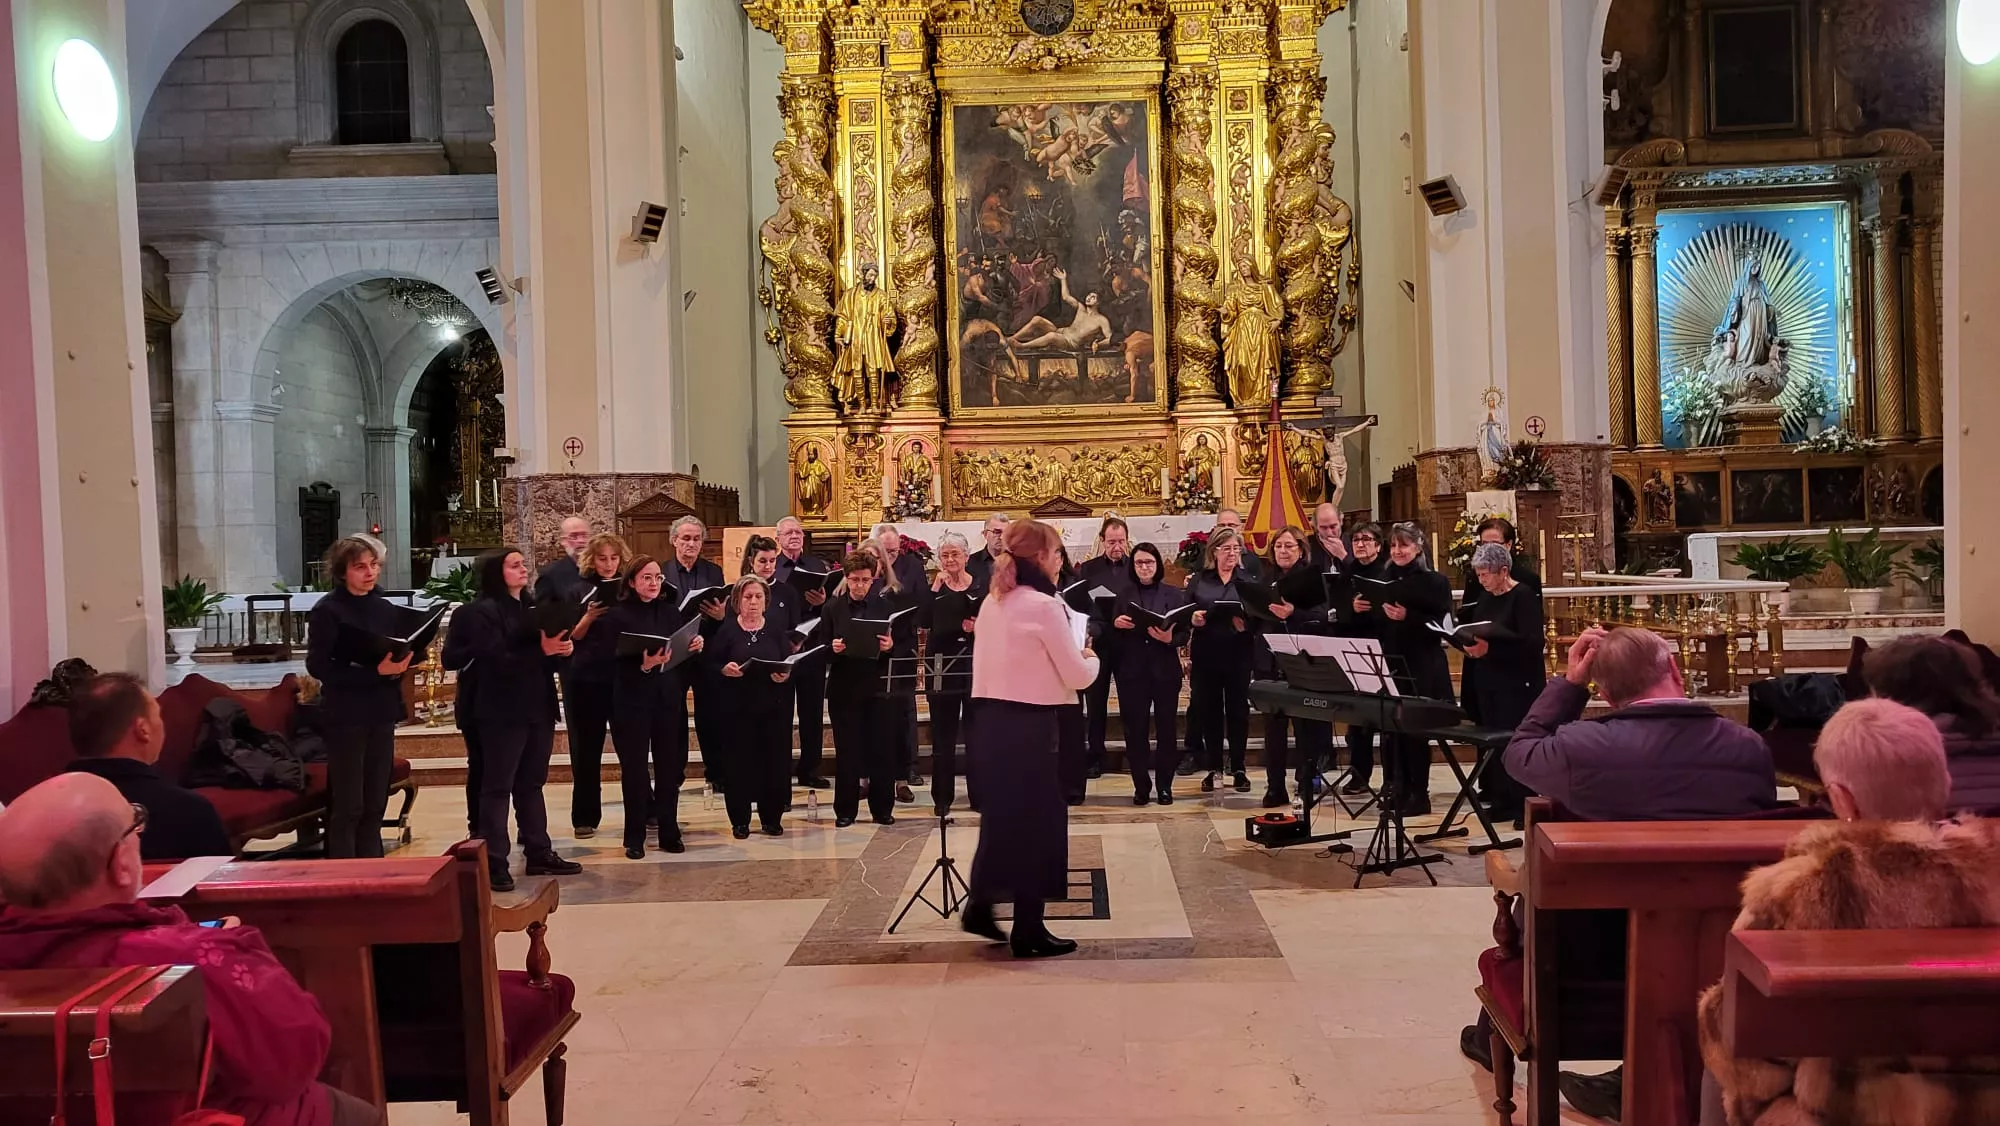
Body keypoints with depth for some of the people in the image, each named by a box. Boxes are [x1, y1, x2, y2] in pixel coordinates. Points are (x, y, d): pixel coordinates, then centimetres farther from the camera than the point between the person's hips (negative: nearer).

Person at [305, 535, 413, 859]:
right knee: (347, 806, -3)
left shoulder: (386, 608, 10)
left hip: (381, 714, 6)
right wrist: (375, 671, -22)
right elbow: (318, 666, -14)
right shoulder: (327, 610, -7)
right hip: (345, 717, -6)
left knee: (375, 805, 10)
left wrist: (400, 666, -3)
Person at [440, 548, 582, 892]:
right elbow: (498, 661, -18)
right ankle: (494, 863, 2)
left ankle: (539, 854, 20)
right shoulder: (484, 611, -8)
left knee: (531, 784, 14)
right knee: (498, 786, -1)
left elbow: (551, 649, 15)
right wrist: (541, 651, -25)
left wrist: (563, 647, -7)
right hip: (504, 712, -7)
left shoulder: (534, 606, 13)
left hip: (539, 708, 7)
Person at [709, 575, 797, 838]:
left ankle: (772, 817, 15)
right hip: (738, 706, -2)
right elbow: (710, 664, -1)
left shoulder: (777, 629, 7)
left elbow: (791, 665, 4)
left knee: (774, 759, 3)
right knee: (739, 760, 0)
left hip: (774, 706, 2)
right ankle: (740, 820, 12)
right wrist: (725, 669, -21)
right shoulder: (726, 630, 1)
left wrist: (786, 675, -17)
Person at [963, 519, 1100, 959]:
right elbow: (1076, 676, -12)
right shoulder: (1043, 605, -14)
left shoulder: (992, 602, 11)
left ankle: (980, 906, 26)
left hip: (990, 718, 8)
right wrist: (1092, 659, 9)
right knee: (1036, 821, 4)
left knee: (1002, 816, 20)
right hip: (1027, 724, -8)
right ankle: (1028, 930, 12)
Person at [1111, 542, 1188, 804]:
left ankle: (1164, 785, 12)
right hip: (1132, 669, 0)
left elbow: (1185, 634, 2)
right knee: (1135, 729, 0)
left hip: (1165, 669, 0)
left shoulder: (1175, 594, 6)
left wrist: (1170, 639, -18)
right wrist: (1115, 624, -13)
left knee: (1165, 727, 3)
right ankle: (1141, 786, 10)